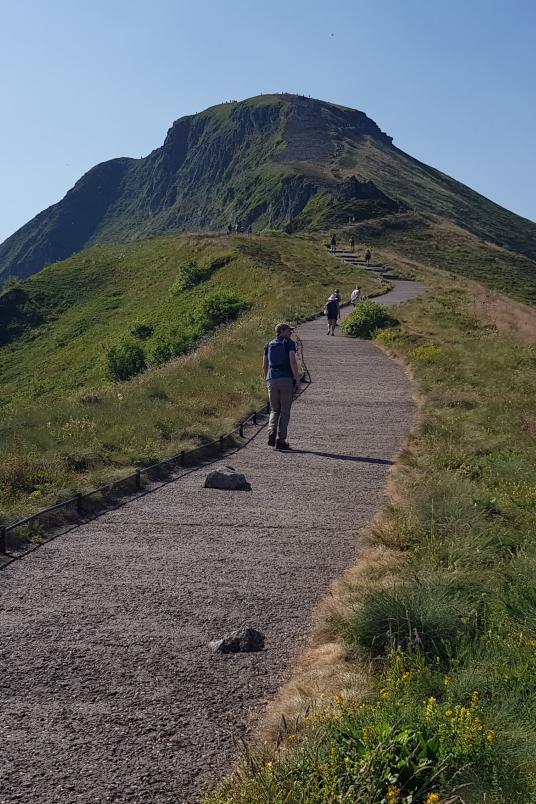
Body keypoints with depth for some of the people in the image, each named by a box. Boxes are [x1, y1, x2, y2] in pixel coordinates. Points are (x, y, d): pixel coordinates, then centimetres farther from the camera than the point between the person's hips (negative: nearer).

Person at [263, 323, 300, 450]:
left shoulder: (269, 345, 16)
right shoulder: (289, 343, 1)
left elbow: (264, 366, 14)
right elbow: (293, 361, -13)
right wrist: (297, 379, -6)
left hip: (272, 379, 4)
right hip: (286, 379, -4)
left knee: (274, 410, 15)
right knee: (285, 411, 4)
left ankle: (272, 433, -8)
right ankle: (280, 440, 2)